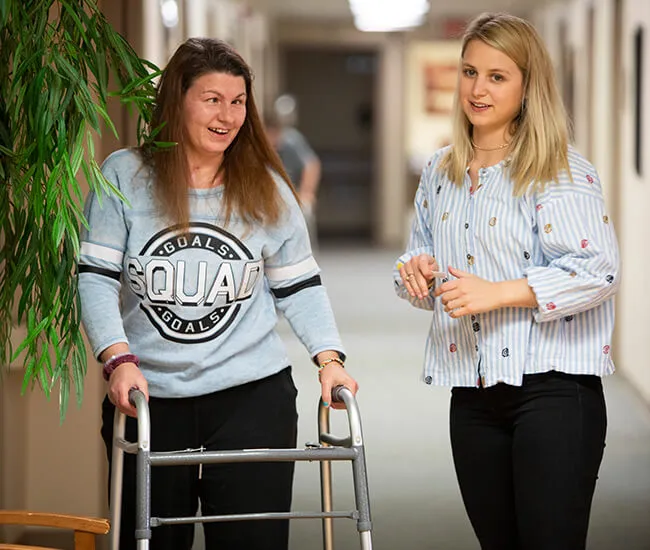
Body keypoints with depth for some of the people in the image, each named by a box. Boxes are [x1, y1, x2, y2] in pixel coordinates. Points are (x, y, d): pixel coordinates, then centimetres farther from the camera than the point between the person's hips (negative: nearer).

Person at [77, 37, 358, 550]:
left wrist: (329, 357, -4)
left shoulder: (266, 189, 5)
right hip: (146, 398, -1)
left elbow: (299, 286, 10)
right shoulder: (125, 176, -1)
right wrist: (119, 359, -18)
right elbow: (96, 277, -4)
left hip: (252, 396, 1)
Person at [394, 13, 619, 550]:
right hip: (474, 397, 6)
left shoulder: (561, 171, -8)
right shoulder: (440, 173, 13)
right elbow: (423, 253, 24)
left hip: (553, 389, -6)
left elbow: (596, 271, -17)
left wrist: (496, 293, -23)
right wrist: (417, 271, 0)